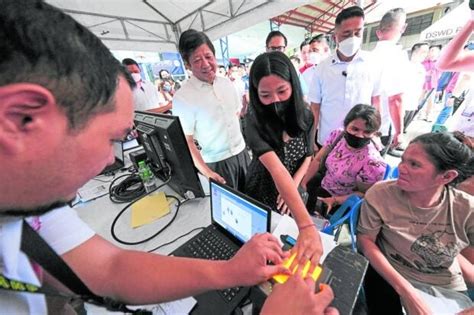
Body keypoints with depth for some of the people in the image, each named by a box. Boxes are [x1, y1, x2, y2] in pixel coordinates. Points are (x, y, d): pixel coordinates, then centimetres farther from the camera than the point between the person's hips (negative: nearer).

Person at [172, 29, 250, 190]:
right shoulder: (182, 97, -17)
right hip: (216, 163, -5)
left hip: (241, 152, 6)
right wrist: (207, 172, -19)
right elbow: (186, 141, -15)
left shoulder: (226, 82, 1)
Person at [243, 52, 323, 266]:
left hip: (292, 192, 4)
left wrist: (293, 186, -19)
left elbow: (308, 156, -2)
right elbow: (277, 170, -40)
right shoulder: (255, 123, -28)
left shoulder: (305, 116, -12)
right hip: (262, 194, -3)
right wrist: (307, 226, -48)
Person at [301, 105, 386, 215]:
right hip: (322, 183, 6)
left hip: (340, 204, -5)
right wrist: (303, 184, -7)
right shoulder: (337, 135, -16)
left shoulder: (372, 162, -30)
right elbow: (318, 160, -6)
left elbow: (364, 193, -15)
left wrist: (334, 200, -24)